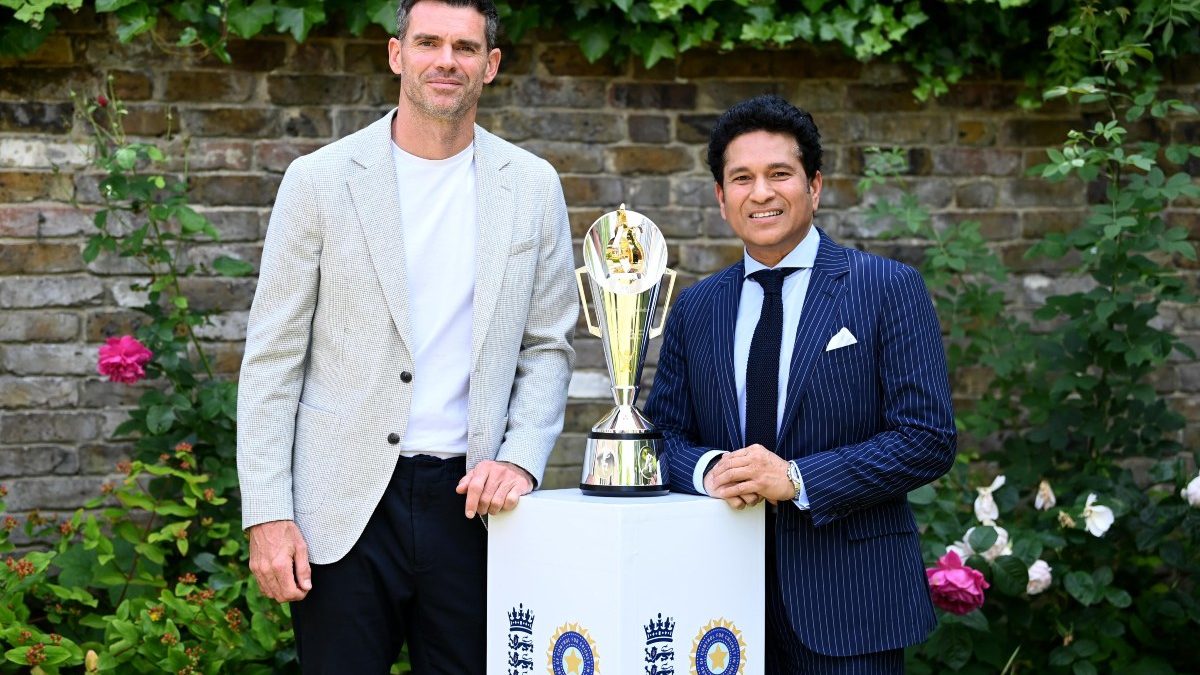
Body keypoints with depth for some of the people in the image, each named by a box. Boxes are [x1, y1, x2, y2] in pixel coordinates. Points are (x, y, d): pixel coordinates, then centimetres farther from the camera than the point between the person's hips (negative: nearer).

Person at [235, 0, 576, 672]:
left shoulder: (532, 187, 7)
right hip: (346, 508, -2)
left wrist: (522, 458, -5)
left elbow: (548, 346, 12)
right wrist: (266, 513, -6)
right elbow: (272, 357, 0)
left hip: (471, 499, 2)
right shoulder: (321, 180, 0)